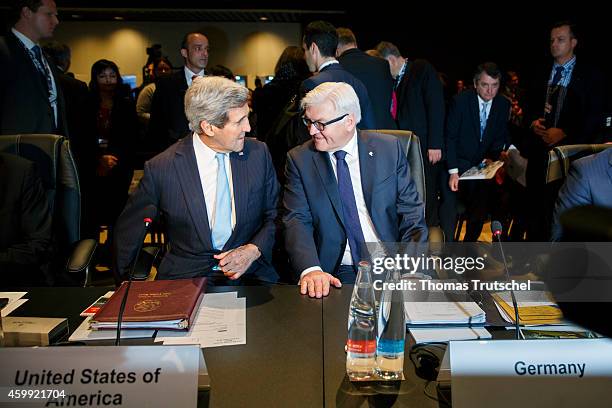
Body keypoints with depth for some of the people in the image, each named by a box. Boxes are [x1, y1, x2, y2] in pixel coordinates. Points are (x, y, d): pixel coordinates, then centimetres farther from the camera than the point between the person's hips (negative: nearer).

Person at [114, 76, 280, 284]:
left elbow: (274, 216, 10)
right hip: (185, 277, -1)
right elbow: (128, 231, 6)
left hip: (250, 275, 1)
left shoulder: (258, 153, 0)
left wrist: (254, 250, -7)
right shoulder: (161, 168, -8)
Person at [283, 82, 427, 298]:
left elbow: (411, 211, 5)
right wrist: (310, 269, -23)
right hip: (336, 274, -1)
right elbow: (297, 221, -5)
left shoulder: (389, 148, 4)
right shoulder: (299, 159, 3)